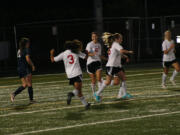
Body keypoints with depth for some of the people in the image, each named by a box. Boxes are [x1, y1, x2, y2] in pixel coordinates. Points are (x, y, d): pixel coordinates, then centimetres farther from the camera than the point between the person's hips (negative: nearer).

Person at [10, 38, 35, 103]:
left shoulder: (19, 50, 15)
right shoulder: (27, 50, -9)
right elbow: (28, 59, -20)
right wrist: (32, 66, -8)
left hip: (19, 68, 7)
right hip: (26, 68, -7)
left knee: (24, 85, 10)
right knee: (29, 84, -2)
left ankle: (14, 94, -9)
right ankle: (31, 99, -2)